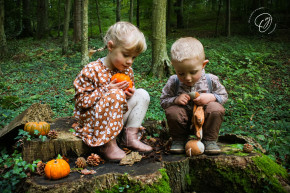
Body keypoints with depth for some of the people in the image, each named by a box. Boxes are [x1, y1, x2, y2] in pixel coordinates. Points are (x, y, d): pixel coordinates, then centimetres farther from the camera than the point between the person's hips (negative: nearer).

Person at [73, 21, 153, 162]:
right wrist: (106, 90, -26)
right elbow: (81, 101, -17)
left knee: (142, 94, -3)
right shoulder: (91, 71, -17)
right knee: (116, 95, -33)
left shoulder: (127, 71, 4)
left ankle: (130, 135, -6)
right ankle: (108, 144, -24)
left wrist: (130, 93, -7)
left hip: (117, 118, 7)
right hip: (92, 121, -7)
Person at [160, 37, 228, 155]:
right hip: (184, 120, 0)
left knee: (216, 109, -28)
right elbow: (163, 101, -4)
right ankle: (178, 140, -3)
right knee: (172, 111, -29)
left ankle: (210, 140, -7)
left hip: (204, 119, 0)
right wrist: (175, 100, -26)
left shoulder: (211, 80, -10)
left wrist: (211, 97, -20)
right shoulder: (173, 82, -11)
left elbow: (223, 96, 3)